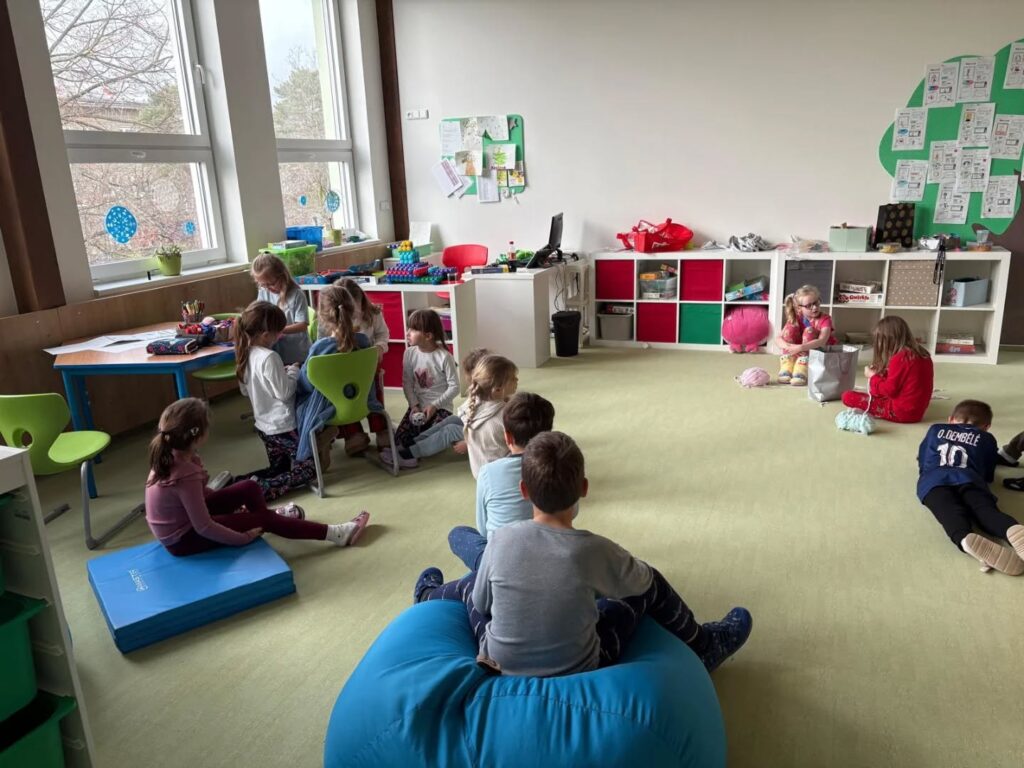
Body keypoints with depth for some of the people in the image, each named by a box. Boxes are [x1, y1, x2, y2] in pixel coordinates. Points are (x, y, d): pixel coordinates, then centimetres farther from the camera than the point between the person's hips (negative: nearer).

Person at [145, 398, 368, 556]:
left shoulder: (169, 454, -6)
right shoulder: (186, 474, -33)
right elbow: (204, 527, -29)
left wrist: (232, 504, 11)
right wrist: (243, 538, -18)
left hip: (183, 517, 8)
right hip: (183, 538, -8)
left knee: (249, 488, 9)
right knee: (263, 519, -5)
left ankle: (274, 517, 40)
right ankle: (336, 534, 1)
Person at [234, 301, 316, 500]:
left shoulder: (245, 355, 3)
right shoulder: (269, 357, -24)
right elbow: (284, 392, -22)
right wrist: (293, 373, -5)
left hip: (263, 425, 9)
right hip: (283, 426, -9)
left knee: (278, 469, 22)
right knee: (308, 468, 3)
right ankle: (261, 490, -16)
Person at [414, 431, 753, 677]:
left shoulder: (501, 539, -19)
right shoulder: (596, 550, -23)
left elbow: (480, 604, -3)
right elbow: (641, 581, -1)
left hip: (502, 668, 2)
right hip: (580, 674, -1)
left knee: (474, 582, 27)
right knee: (647, 582, 13)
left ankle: (429, 596, 59)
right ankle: (701, 646, 37)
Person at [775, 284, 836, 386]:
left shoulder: (825, 319, -19)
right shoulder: (796, 318, -9)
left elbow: (822, 341, -36)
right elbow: (778, 339, -18)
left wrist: (800, 348, -48)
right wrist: (789, 346, -39)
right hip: (799, 353, 3)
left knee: (809, 330, -29)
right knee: (790, 327, -20)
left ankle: (801, 370, -41)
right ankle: (787, 368, -28)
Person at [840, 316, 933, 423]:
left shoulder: (899, 359, -21)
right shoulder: (922, 354, 6)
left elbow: (889, 390, -17)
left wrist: (873, 376, -2)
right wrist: (879, 373, 12)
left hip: (901, 412, -9)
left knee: (847, 396, -10)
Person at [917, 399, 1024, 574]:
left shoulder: (935, 429, 35)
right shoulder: (987, 439, 31)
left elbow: (921, 462, 43)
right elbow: (989, 475, 36)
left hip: (933, 480, 0)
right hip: (969, 479, 0)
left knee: (951, 512, -27)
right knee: (986, 509, -22)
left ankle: (967, 539, -59)